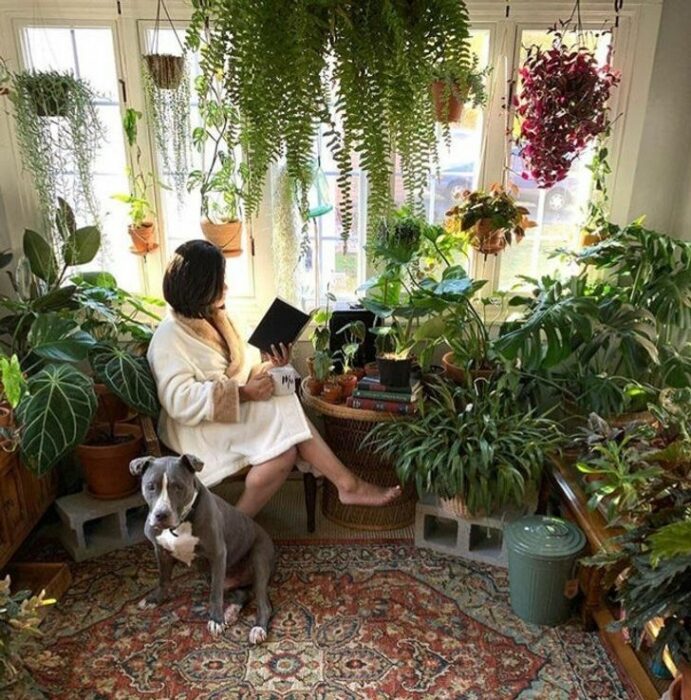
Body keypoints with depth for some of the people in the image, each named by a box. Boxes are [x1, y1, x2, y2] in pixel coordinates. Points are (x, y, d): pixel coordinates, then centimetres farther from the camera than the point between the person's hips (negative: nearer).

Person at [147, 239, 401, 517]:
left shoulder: (214, 320, 13)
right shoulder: (169, 337, -12)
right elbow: (180, 402, -23)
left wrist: (268, 368, -8)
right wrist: (244, 393, -26)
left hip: (231, 417, 7)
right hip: (198, 430, -7)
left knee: (286, 448, -23)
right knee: (283, 414, -27)